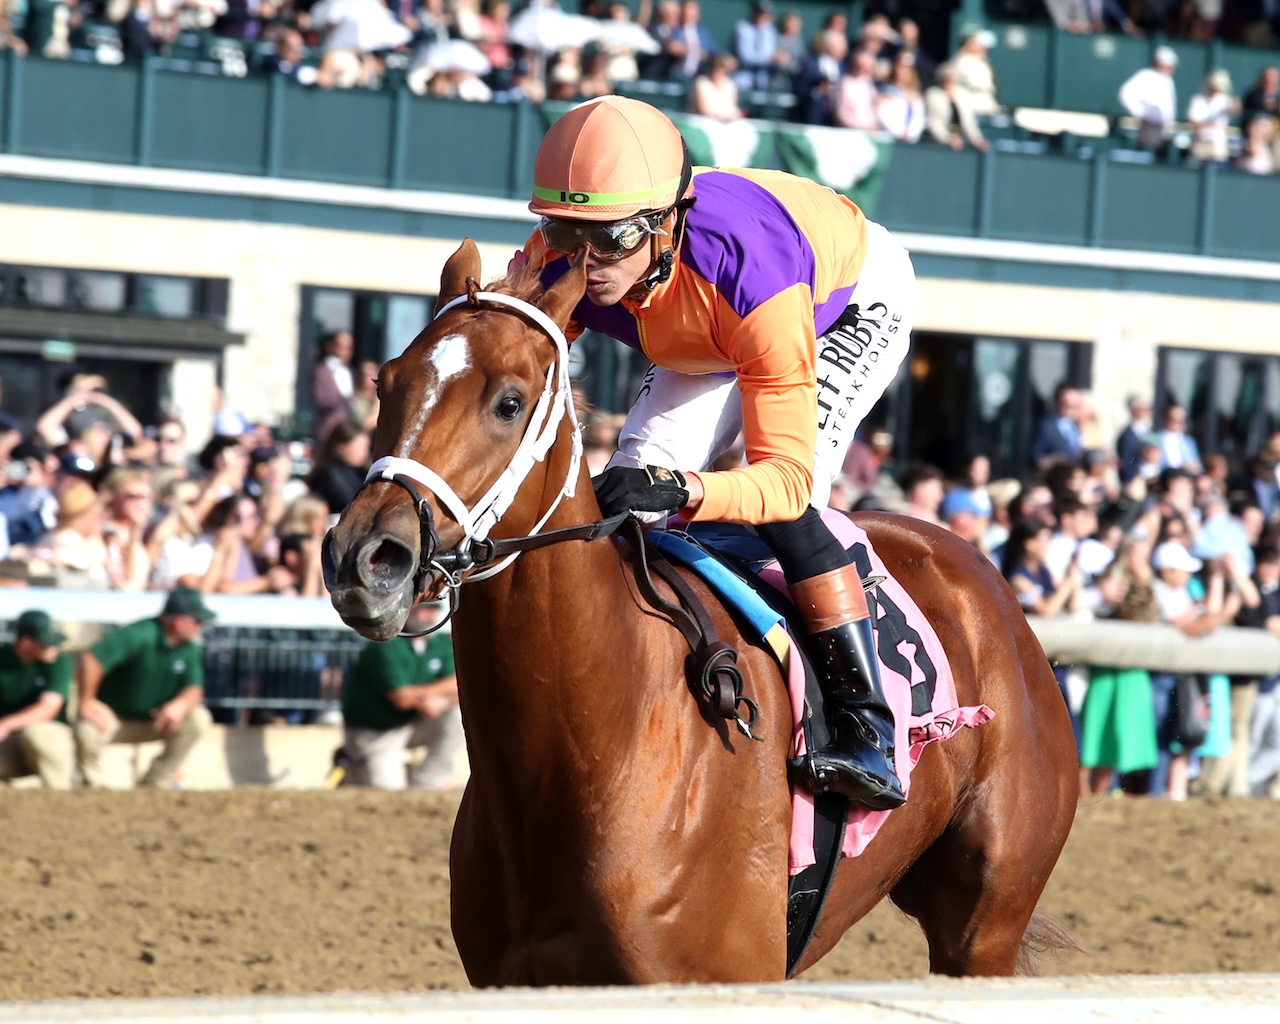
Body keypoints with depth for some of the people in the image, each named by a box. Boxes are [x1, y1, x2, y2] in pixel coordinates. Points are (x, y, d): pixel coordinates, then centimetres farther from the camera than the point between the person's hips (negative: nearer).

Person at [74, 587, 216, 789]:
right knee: (88, 730, -38)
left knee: (198, 719, -19)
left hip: (154, 722, 5)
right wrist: (86, 703, -28)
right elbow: (91, 659, -32)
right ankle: (94, 788, -7)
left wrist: (181, 704, -33)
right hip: (113, 717, -5)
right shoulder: (140, 635, -25)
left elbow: (194, 689, -9)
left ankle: (151, 786, -7)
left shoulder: (190, 648, -5)